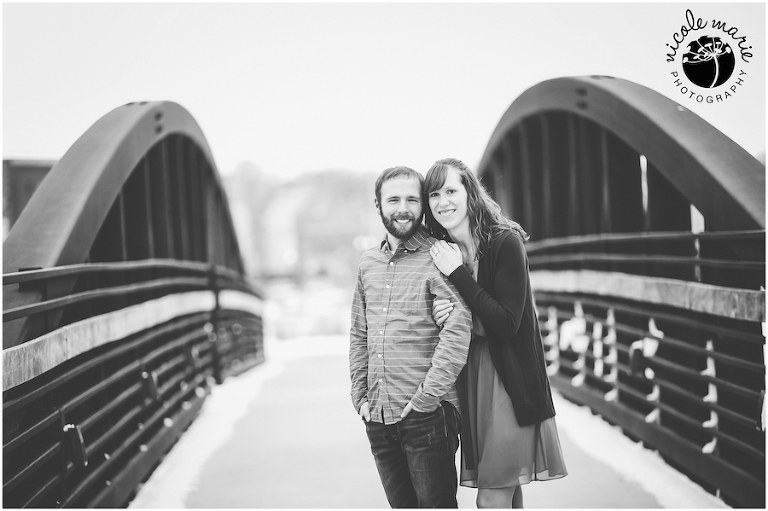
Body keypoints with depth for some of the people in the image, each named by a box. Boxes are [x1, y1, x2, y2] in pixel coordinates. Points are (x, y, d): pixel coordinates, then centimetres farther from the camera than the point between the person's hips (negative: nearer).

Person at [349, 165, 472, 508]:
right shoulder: (368, 264, 13)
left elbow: (458, 329, -17)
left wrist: (425, 398, -18)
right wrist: (361, 397, 10)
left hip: (427, 416, -6)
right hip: (377, 417, 6)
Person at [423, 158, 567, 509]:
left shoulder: (505, 242, -12)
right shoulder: (443, 252, 7)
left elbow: (507, 324, -19)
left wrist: (458, 275, -19)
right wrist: (440, 317, -7)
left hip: (509, 377, -6)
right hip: (469, 377, 6)